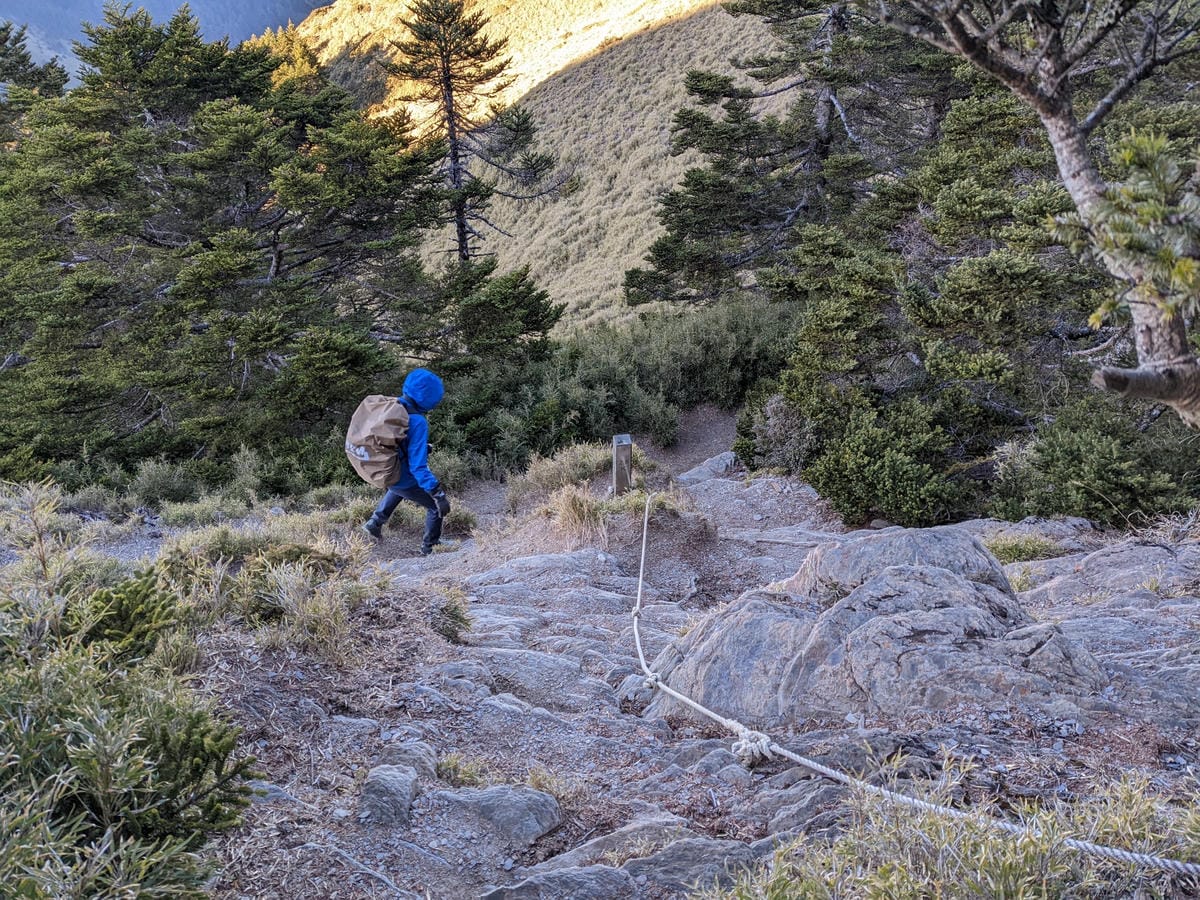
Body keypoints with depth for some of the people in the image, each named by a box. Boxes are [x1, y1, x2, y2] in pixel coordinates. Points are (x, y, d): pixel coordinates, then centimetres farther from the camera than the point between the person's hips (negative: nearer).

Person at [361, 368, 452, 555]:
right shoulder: (417, 422, -33)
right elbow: (418, 466, -35)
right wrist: (438, 494, -34)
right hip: (404, 481, -7)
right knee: (436, 506, 16)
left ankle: (375, 522, 43)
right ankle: (429, 548, 32)